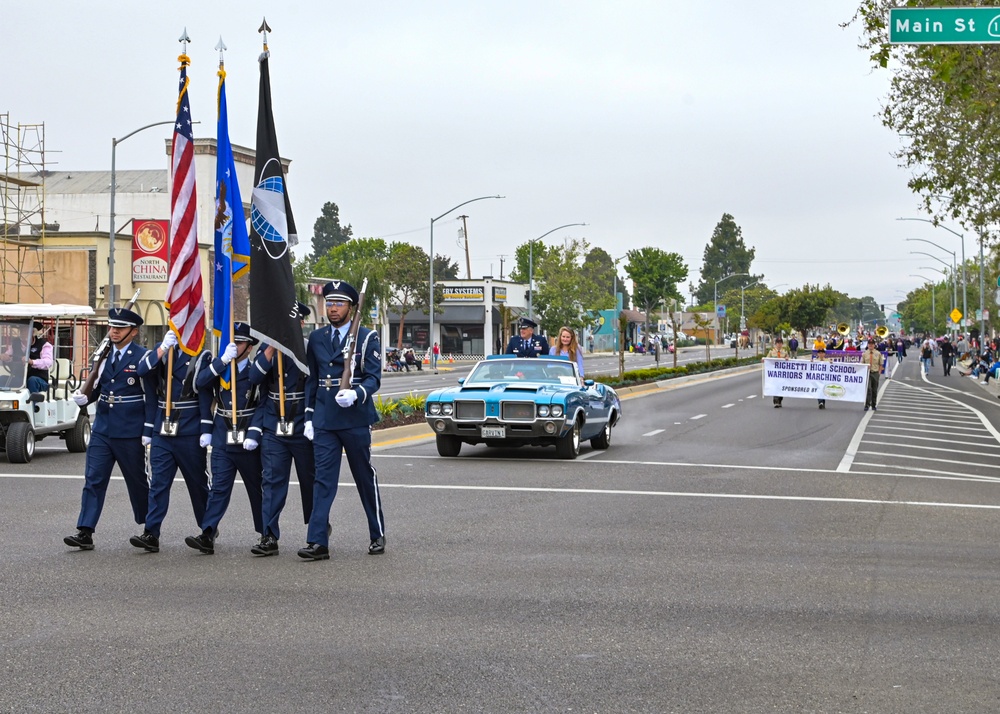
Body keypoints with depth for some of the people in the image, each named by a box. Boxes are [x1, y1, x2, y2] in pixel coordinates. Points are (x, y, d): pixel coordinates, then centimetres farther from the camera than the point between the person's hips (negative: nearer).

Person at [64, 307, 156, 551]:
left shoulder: (142, 357, -7)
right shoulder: (104, 355, 9)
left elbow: (151, 396, -8)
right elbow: (96, 387, 16)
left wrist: (148, 430, -12)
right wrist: (84, 398, -7)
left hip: (130, 432, -5)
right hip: (102, 428, 5)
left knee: (137, 482, 8)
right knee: (93, 480, -3)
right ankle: (85, 533, -4)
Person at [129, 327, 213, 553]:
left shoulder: (201, 356, -3)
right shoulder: (162, 349, 10)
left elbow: (205, 395, -7)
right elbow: (142, 370, -7)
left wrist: (206, 430, -12)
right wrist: (163, 348, -18)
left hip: (190, 433, -3)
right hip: (163, 430, 3)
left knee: (198, 482, 9)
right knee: (158, 482, -3)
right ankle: (151, 534, -5)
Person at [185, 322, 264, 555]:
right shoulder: (219, 368, 8)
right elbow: (200, 383, -10)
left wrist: (254, 435, -18)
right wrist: (223, 360, -18)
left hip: (247, 442, -2)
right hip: (222, 440, 2)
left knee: (257, 488, 11)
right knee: (218, 488, -6)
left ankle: (267, 535, 24)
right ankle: (208, 536, -13)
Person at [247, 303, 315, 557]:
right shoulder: (268, 348, 7)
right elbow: (254, 378, -9)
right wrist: (272, 348, -16)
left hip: (303, 429, -2)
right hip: (274, 428, 2)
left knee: (310, 480, 9)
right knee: (272, 481, -3)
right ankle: (269, 537, -4)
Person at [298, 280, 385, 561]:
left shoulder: (366, 337, 0)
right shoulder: (316, 339, 12)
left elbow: (374, 378, -7)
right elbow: (311, 381, 16)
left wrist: (355, 395, -27)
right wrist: (309, 417, 10)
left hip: (355, 420, -3)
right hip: (324, 421, 3)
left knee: (366, 478, 7)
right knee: (323, 479, -4)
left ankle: (377, 535, 21)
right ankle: (317, 542, -8)